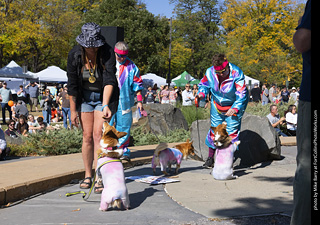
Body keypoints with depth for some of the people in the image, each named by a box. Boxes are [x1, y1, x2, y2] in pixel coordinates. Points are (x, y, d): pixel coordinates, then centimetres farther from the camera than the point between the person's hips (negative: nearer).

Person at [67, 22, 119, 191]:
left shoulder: (107, 53, -21)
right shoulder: (74, 55, -13)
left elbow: (109, 80, -29)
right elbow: (72, 84, -6)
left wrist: (105, 105, -41)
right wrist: (73, 110, -4)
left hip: (104, 97, -2)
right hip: (84, 97, 2)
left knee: (98, 134, -11)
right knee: (87, 136, 0)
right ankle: (87, 176, 12)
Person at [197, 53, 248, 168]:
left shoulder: (236, 73, -27)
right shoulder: (210, 72, -16)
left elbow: (241, 94, -28)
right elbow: (204, 84, 3)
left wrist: (234, 108, -40)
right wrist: (201, 94, -19)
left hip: (234, 106, -3)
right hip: (217, 105, 4)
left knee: (232, 132, -5)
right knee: (214, 129, 8)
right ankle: (210, 157, 22)